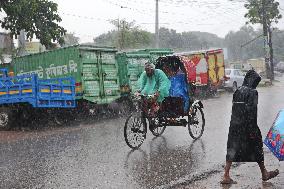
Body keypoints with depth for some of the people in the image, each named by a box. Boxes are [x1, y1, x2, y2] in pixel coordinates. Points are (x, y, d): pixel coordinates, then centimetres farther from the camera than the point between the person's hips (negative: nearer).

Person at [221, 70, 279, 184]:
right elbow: (252, 111, -16)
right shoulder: (252, 92, -11)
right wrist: (252, 129, -15)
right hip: (246, 125, -6)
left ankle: (226, 176, 2)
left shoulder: (237, 91, 9)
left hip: (234, 124, 6)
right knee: (256, 148, 10)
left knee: (232, 149, 7)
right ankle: (264, 174, 25)